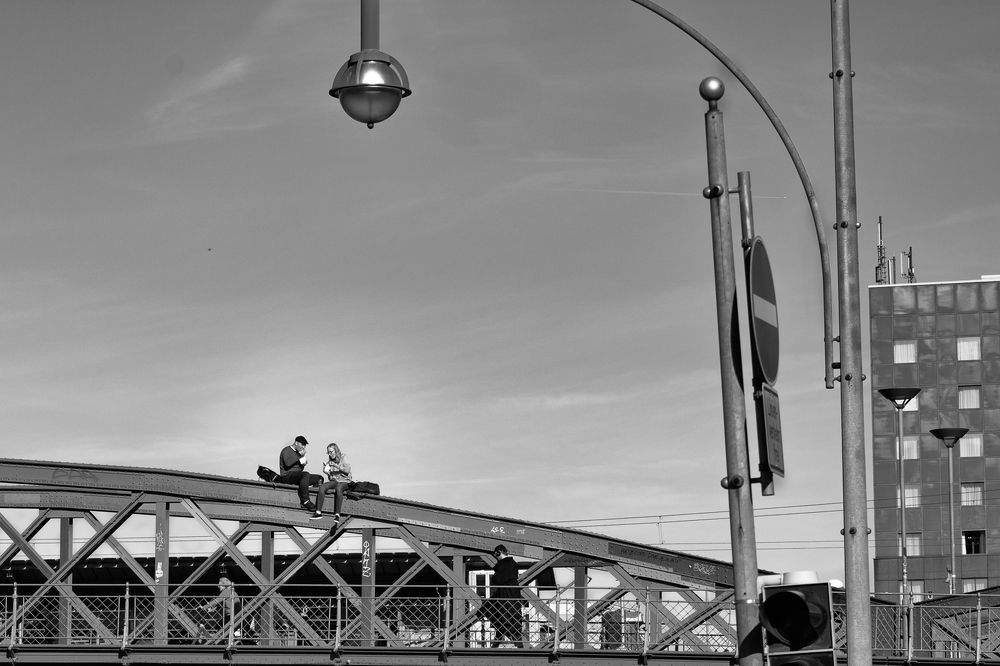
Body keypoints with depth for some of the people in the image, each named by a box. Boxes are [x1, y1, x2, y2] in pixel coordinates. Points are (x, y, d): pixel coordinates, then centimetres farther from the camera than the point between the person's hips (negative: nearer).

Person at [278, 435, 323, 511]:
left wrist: (303, 463, 2)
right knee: (305, 475, -37)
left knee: (319, 478, 1)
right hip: (287, 476, -9)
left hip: (297, 476, 9)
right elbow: (288, 463, -24)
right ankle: (305, 501, -36)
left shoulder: (298, 452, 23)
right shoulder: (286, 450, -3)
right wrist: (300, 456, -17)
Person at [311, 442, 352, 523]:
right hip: (333, 481, 5)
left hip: (344, 481, -5)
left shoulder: (343, 458, -3)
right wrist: (325, 470, -6)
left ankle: (337, 514, -40)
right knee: (322, 487, -24)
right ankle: (318, 512, -27)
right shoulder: (330, 460, 12)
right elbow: (327, 472, 16)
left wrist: (336, 465, -25)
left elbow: (347, 470, -16)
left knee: (338, 489, -39)